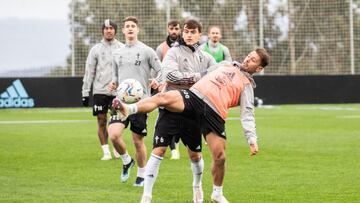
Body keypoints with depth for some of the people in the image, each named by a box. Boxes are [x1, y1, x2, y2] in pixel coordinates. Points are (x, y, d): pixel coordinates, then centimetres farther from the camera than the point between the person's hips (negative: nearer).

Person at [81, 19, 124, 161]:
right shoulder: (96, 49, 4)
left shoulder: (122, 48, 4)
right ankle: (106, 151, 4)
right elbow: (89, 72, 5)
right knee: (102, 121, -1)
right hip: (100, 90, 0)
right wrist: (85, 92, 1)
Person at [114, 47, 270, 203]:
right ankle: (128, 110, -44)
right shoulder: (226, 65, 28)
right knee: (164, 97, -26)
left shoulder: (247, 85, 14)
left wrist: (252, 139, -11)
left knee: (220, 157, -8)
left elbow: (247, 114, 4)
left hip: (214, 113, -2)